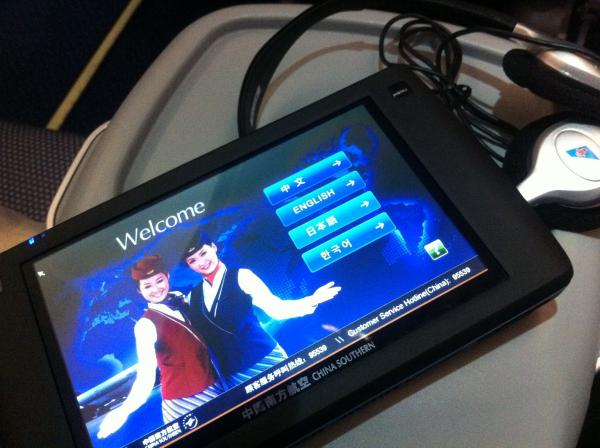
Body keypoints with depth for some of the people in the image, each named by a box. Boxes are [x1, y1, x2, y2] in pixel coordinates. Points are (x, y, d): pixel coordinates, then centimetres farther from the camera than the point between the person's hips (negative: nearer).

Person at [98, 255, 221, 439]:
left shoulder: (181, 300, 0)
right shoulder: (146, 324, -17)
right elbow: (146, 375, -27)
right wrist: (124, 410, -39)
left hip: (213, 387, 6)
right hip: (184, 401, -5)